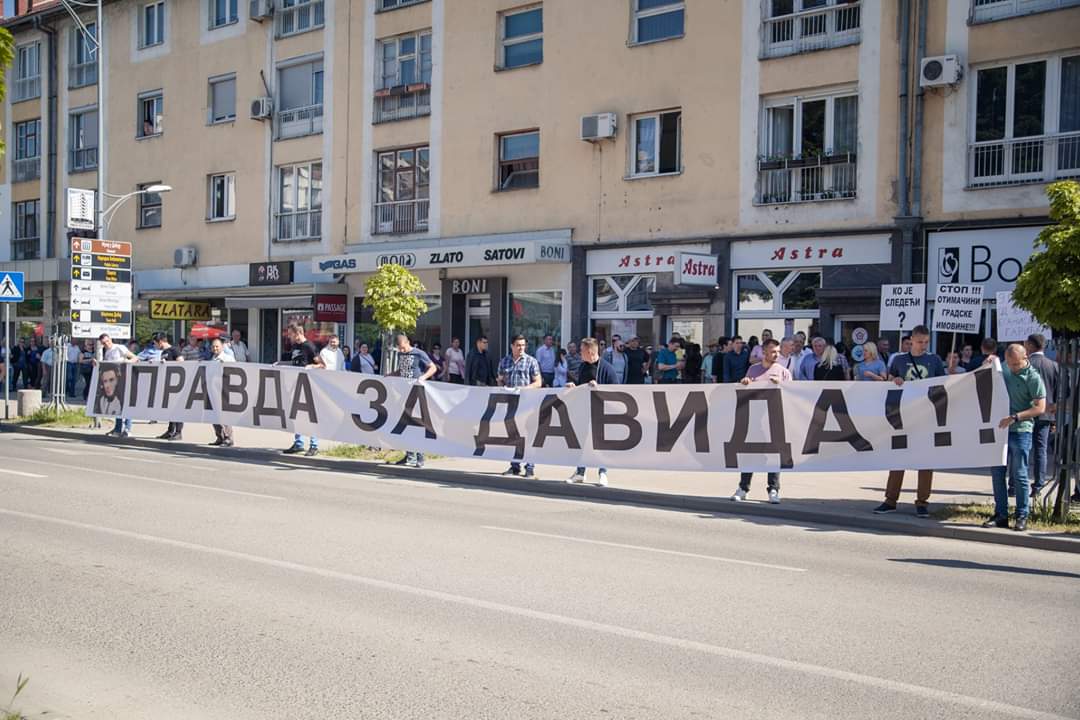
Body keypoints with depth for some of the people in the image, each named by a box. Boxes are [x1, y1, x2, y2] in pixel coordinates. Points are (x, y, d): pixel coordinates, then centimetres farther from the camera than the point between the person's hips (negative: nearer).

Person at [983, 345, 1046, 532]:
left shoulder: (1033, 377, -10)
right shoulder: (1004, 369, 8)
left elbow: (1040, 408, -13)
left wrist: (1014, 417, -23)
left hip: (1020, 431, -6)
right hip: (999, 429, 6)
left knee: (1019, 475, 0)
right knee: (997, 473, 7)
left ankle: (1022, 517, 10)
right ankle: (1000, 515, 15)